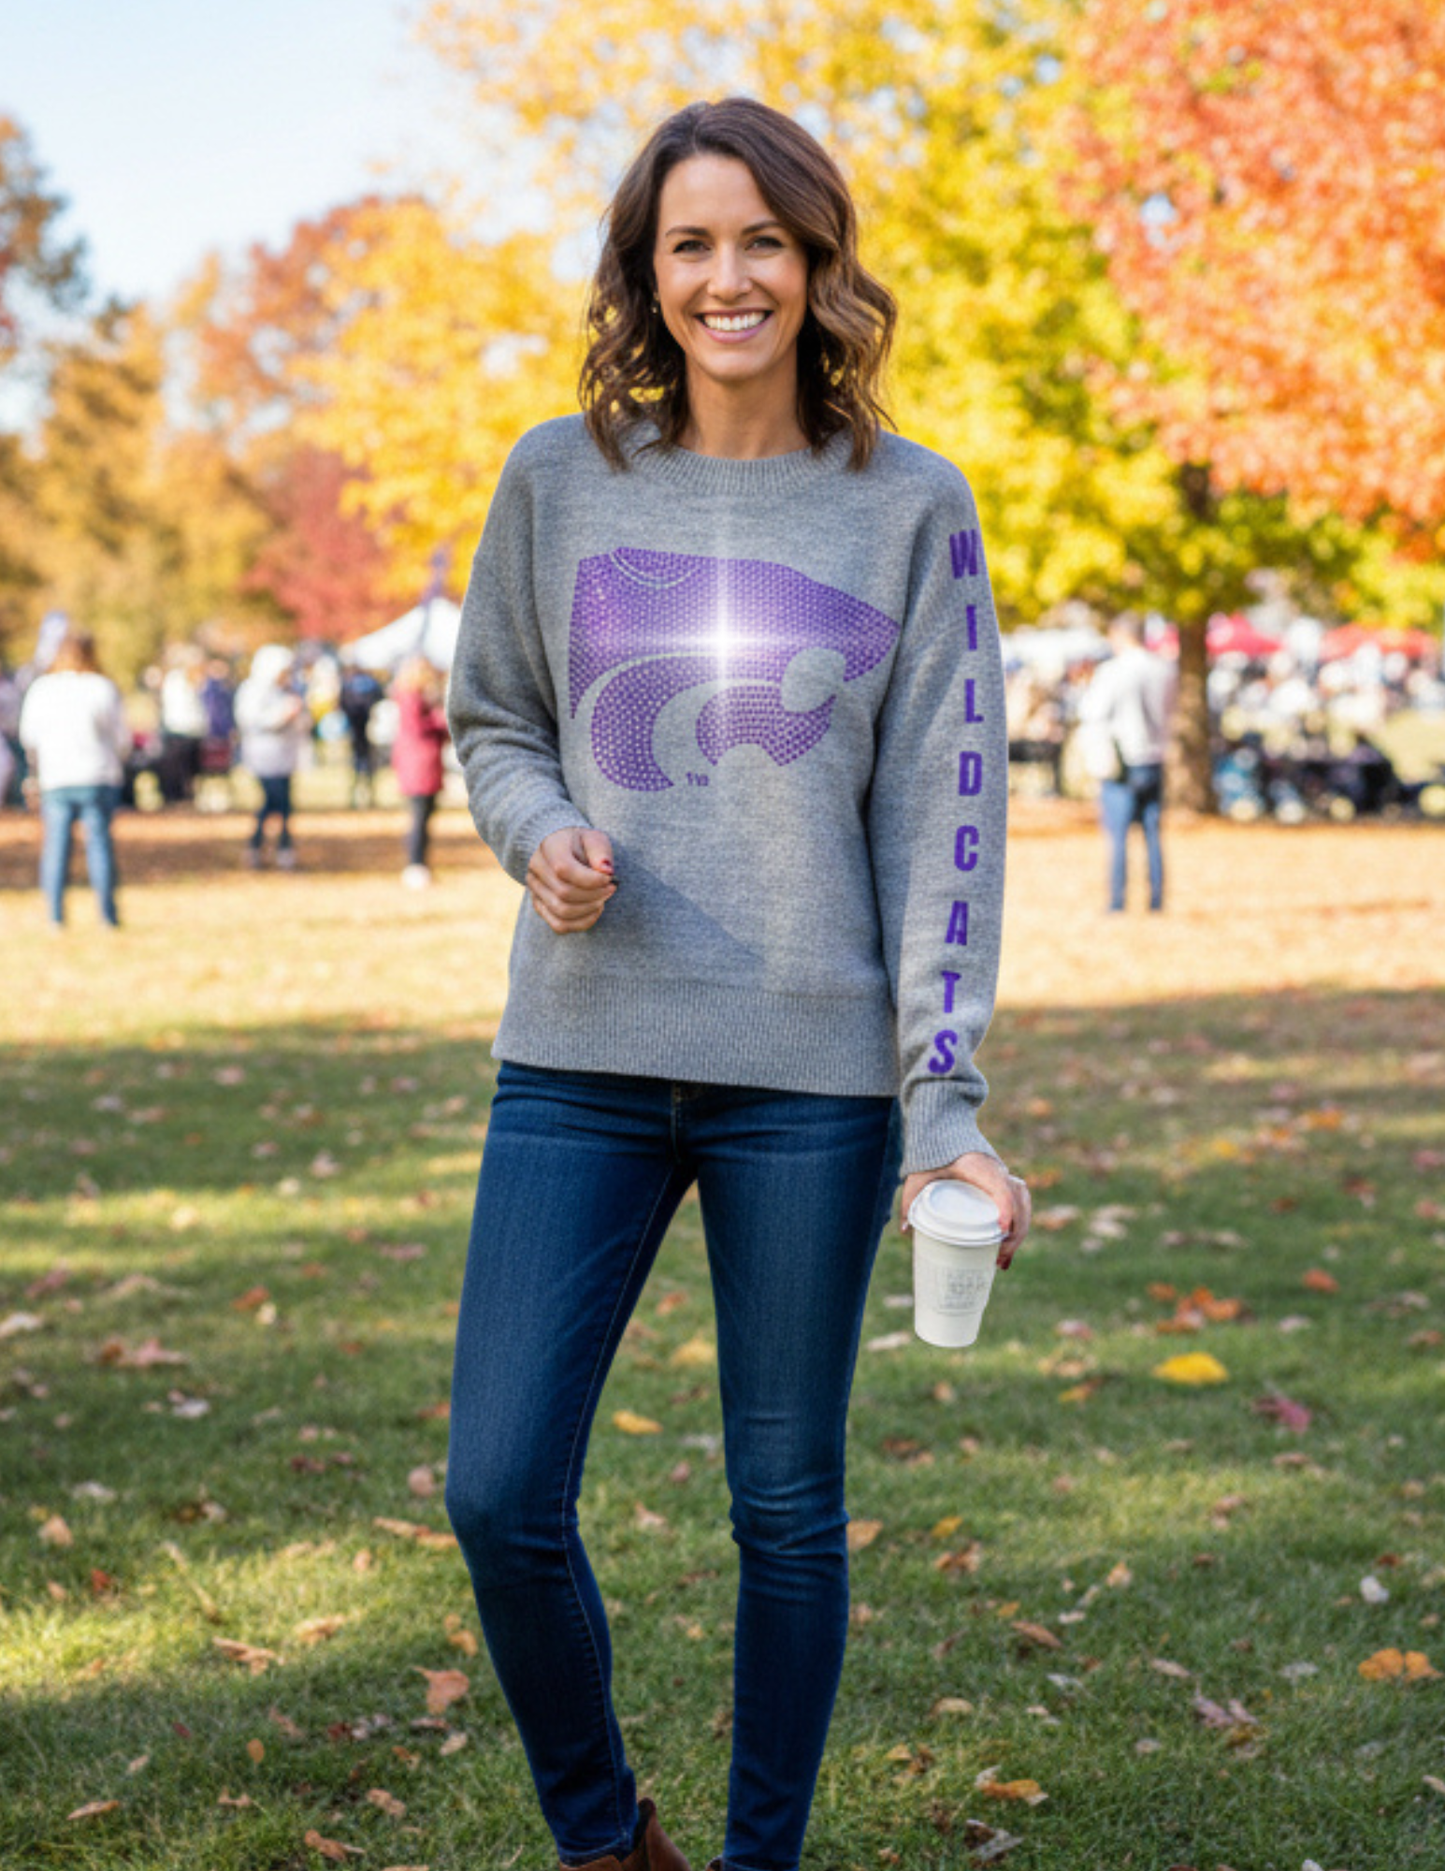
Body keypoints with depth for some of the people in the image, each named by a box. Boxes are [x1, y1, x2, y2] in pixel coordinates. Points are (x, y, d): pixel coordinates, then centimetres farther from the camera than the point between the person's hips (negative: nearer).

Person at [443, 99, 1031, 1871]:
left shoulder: (911, 506, 2)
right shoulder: (559, 480, 5)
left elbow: (943, 810, -2)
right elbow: (491, 724, 16)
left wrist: (946, 1099, -10)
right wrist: (542, 834, -8)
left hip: (813, 1077, -1)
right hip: (581, 1060, 2)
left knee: (789, 1508, 8)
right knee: (500, 1491, -1)